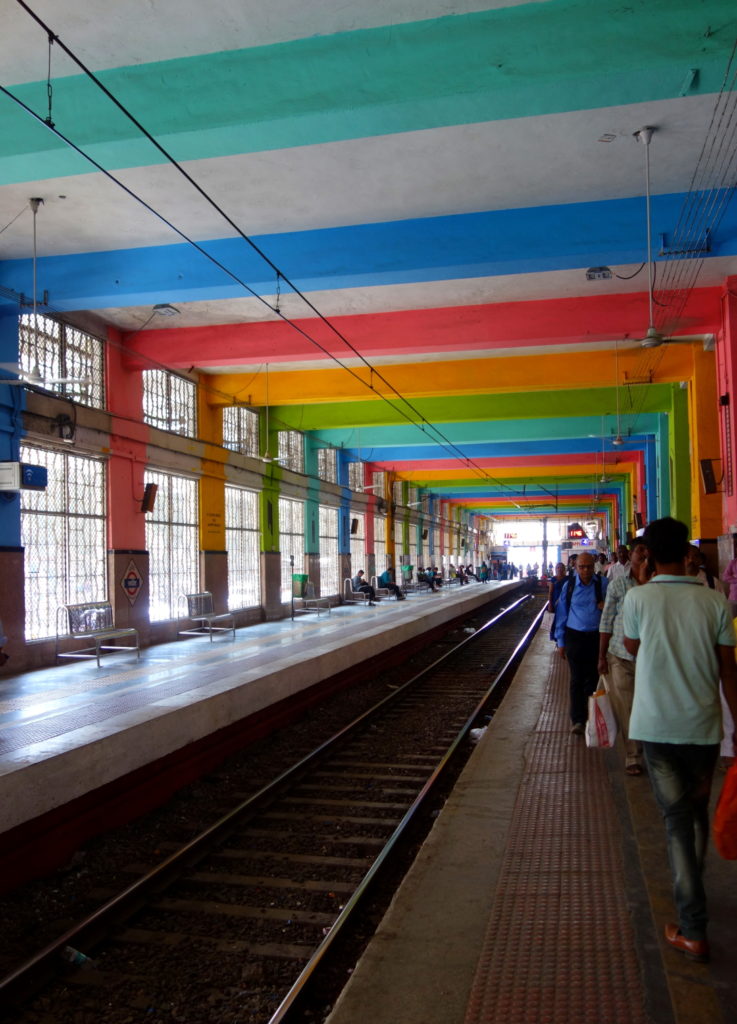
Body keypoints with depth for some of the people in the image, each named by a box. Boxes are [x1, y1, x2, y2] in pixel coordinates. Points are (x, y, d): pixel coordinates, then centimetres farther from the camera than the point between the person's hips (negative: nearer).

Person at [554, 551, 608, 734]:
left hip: (596, 636, 1)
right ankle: (577, 719, 3)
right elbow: (561, 613, 6)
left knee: (592, 678, 11)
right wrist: (560, 641, 6)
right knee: (577, 679, -1)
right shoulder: (569, 585, 0)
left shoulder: (603, 584, 0)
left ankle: (589, 716, 26)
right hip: (575, 636, -1)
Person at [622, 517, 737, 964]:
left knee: (677, 819, 3)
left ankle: (694, 930, 4)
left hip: (656, 725, -2)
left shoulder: (638, 598, -10)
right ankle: (691, 890, 43)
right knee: (698, 812, 22)